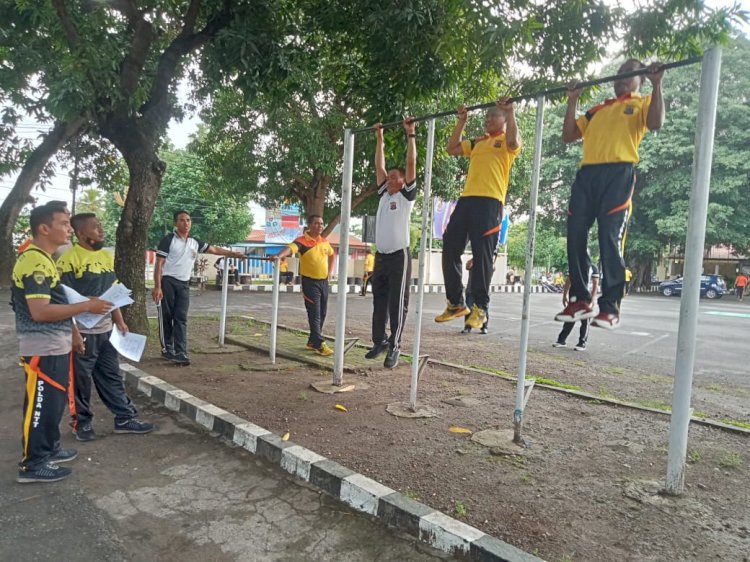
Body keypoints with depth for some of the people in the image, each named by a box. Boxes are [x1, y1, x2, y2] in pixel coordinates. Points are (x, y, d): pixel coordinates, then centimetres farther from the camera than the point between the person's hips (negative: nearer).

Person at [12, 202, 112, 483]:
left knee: (55, 402, 19)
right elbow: (40, 311, -27)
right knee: (41, 405, 0)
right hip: (42, 350, -10)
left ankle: (49, 449, 33)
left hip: (55, 347, 10)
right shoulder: (34, 261, -20)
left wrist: (72, 332, 22)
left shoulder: (44, 259, 14)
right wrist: (87, 306, -24)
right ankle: (32, 463, 12)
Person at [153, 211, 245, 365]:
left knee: (181, 318, -2)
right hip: (167, 282, -5)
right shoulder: (168, 240, -6)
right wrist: (157, 287, -15)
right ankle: (167, 349, 16)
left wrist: (234, 254, 12)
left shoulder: (195, 242, 11)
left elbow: (214, 250, 19)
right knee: (166, 318, 3)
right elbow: (159, 264, -8)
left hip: (183, 284, 5)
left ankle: (180, 352, -4)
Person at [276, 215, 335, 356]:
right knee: (314, 314, -7)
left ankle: (312, 341, 23)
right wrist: (279, 256, -52)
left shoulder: (324, 241, 7)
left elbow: (331, 254, 27)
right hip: (310, 282, -7)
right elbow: (290, 248, -32)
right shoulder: (302, 241, -12)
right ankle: (319, 344, -4)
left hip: (324, 281, 7)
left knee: (322, 313, 10)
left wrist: (330, 271, 16)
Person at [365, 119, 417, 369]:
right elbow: (379, 166, 20)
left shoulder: (407, 195, 0)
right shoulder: (384, 194, 16)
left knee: (397, 305, -3)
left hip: (399, 256, -7)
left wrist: (410, 134, -2)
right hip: (380, 256, 7)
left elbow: (411, 163, -5)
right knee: (379, 303, 13)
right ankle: (379, 341, 25)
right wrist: (379, 138, 22)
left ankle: (394, 347, 2)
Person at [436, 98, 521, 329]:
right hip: (467, 199, 7)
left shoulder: (506, 141, 8)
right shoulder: (477, 143, 29)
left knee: (482, 254, -10)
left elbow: (513, 143, -15)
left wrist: (510, 112, -8)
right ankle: (456, 303, 10)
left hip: (490, 201, -7)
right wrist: (461, 121, 26)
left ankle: (480, 307, -3)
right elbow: (452, 149, 26)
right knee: (450, 249, 2)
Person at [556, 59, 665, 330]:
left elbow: (656, 123, -5)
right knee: (575, 237, -4)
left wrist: (657, 84, -5)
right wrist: (572, 100, 22)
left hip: (618, 173, -5)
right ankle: (580, 299, 5)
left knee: (610, 239, -13)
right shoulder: (598, 109, 30)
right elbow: (568, 135, 23)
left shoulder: (642, 103, 16)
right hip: (587, 173, 5)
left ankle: (610, 307, -9)